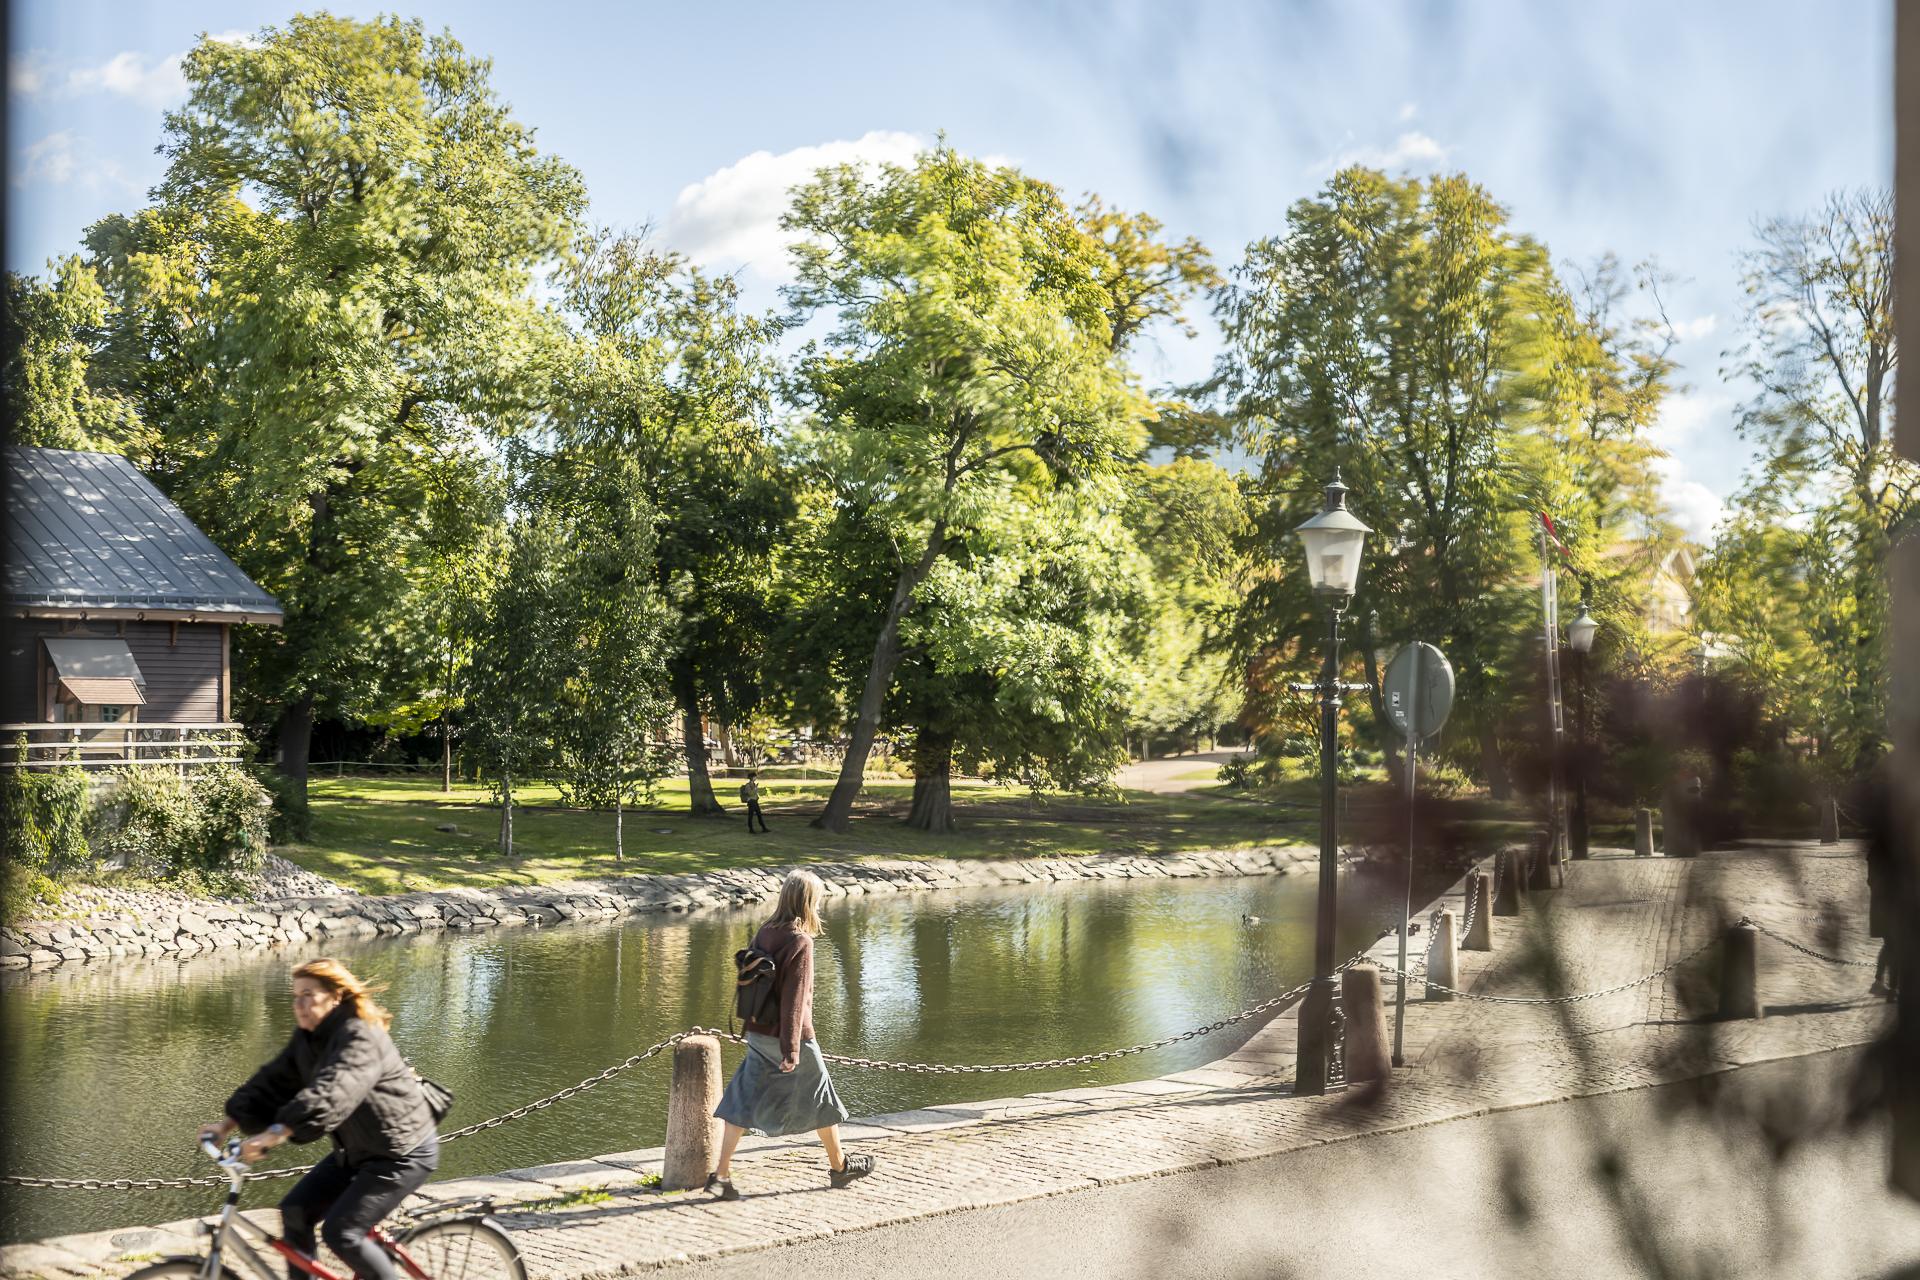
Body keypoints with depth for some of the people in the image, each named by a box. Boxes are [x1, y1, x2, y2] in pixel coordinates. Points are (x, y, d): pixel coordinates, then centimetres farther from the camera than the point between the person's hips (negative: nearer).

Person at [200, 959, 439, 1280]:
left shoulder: (361, 1036, -26)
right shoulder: (308, 1036, 3)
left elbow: (332, 1092, -41)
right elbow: (275, 1081, 1)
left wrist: (275, 1133, -49)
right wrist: (229, 1123, -11)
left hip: (401, 1153, -9)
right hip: (356, 1149, 9)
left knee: (341, 1233, -14)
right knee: (295, 1211, 0)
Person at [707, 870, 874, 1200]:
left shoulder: (764, 933, 2)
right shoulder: (800, 941, -19)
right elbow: (794, 998, -21)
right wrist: (792, 1049, -20)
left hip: (757, 1034, 6)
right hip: (787, 1036, -6)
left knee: (744, 1101, 7)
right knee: (820, 1099, 14)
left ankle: (721, 1175, 1)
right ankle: (839, 1166, 30)